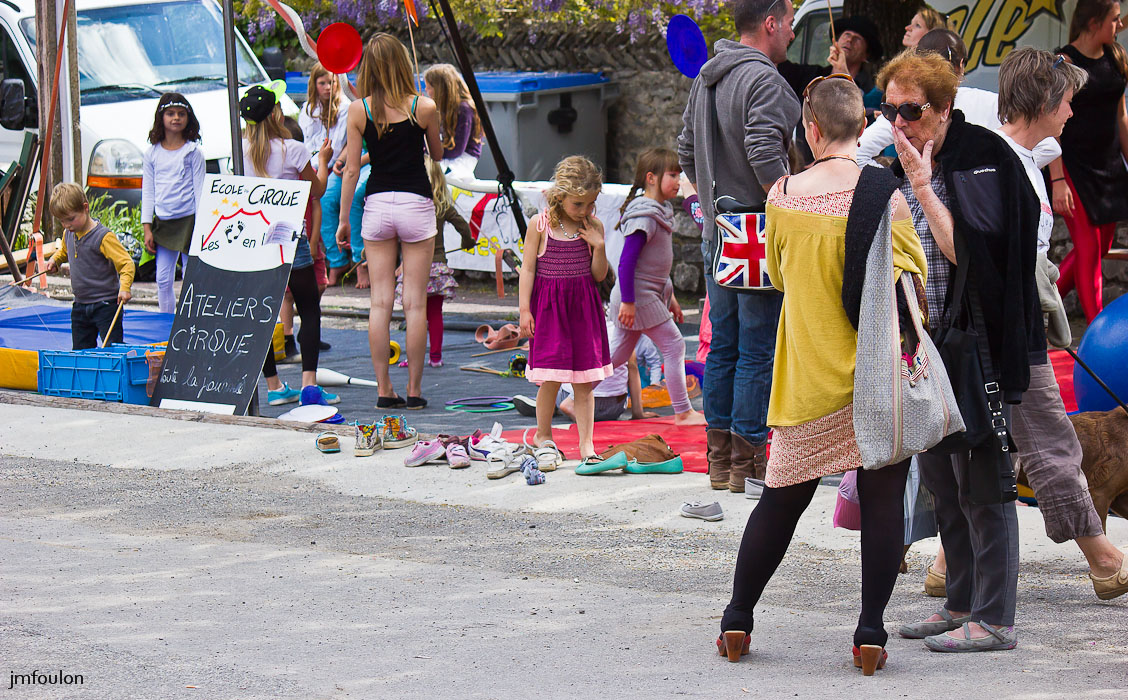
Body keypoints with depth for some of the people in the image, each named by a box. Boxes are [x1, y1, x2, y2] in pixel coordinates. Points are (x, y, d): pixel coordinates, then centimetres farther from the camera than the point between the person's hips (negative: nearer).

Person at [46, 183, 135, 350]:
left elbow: (127, 264, -21)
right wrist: (55, 260, 10)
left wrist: (124, 287, -35)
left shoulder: (103, 237, -18)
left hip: (105, 305, -8)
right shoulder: (68, 234, 5)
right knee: (80, 350, 12)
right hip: (80, 306, 8)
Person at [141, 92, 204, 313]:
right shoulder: (152, 153, 7)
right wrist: (147, 228, 2)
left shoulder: (193, 151, -1)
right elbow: (148, 191, 8)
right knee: (163, 280, 3)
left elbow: (199, 188, -1)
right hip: (163, 221, 3)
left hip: (188, 220, -3)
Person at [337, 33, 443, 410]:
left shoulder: (358, 111, -4)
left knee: (380, 302, 5)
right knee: (415, 304, 2)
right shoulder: (424, 108, -7)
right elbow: (437, 155, 10)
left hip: (377, 205, 1)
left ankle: (384, 389, 5)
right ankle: (414, 390, 3)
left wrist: (344, 219, 7)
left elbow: (351, 169, -1)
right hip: (416, 205, -1)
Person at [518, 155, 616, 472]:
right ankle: (543, 436, 22)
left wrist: (599, 246, -10)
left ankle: (587, 449, 2)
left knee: (584, 382, 1)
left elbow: (599, 275, 6)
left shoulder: (593, 227, 3)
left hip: (583, 306, 2)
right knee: (551, 379, -1)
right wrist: (525, 310, -6)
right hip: (548, 305, -2)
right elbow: (528, 268, -2)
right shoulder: (540, 225, -5)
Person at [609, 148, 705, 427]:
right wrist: (627, 301, -23)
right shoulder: (644, 217, -20)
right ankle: (683, 412, 0)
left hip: (651, 293, 10)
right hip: (639, 296, -10)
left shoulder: (659, 211, 12)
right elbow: (626, 260, -23)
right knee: (674, 345, -5)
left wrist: (669, 297, 25)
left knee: (619, 353, 13)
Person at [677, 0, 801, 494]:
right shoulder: (763, 80, -15)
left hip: (717, 235, 9)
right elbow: (764, 153, -26)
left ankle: (719, 460, 17)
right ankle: (748, 464, -2)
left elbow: (686, 153, 20)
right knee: (758, 350, -4)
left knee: (722, 346, 13)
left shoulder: (705, 79, 14)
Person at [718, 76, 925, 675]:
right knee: (882, 501, 4)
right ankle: (870, 632, 0)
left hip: (809, 374, 3)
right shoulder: (885, 199, -11)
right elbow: (914, 276, -2)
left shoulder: (782, 197, -3)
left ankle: (737, 620, 18)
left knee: (782, 497, 13)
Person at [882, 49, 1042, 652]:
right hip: (925, 348, 9)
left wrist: (922, 186, -23)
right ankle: (961, 604, 23)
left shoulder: (982, 160, -14)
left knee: (981, 484, -6)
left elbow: (965, 247, -24)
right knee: (940, 482, 14)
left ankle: (993, 620, -1)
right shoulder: (901, 166, 11)